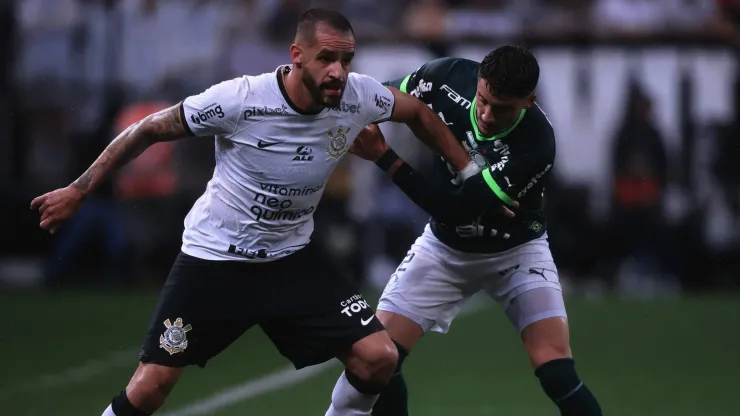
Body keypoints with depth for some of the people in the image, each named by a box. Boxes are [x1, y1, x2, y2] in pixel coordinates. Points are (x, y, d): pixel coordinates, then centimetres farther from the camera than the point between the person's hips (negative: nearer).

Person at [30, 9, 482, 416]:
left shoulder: (358, 97, -15)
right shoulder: (239, 100, -25)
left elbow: (418, 112, 9)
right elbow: (148, 130, -12)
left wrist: (471, 172, 10)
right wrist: (78, 191, -9)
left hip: (291, 260, 4)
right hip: (213, 259, -4)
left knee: (379, 358, -11)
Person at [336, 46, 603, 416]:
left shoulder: (536, 145, -34)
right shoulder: (448, 78, -22)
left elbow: (454, 210, -33)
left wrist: (383, 157, -32)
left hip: (516, 250, -3)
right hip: (444, 246, 3)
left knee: (558, 375, -19)